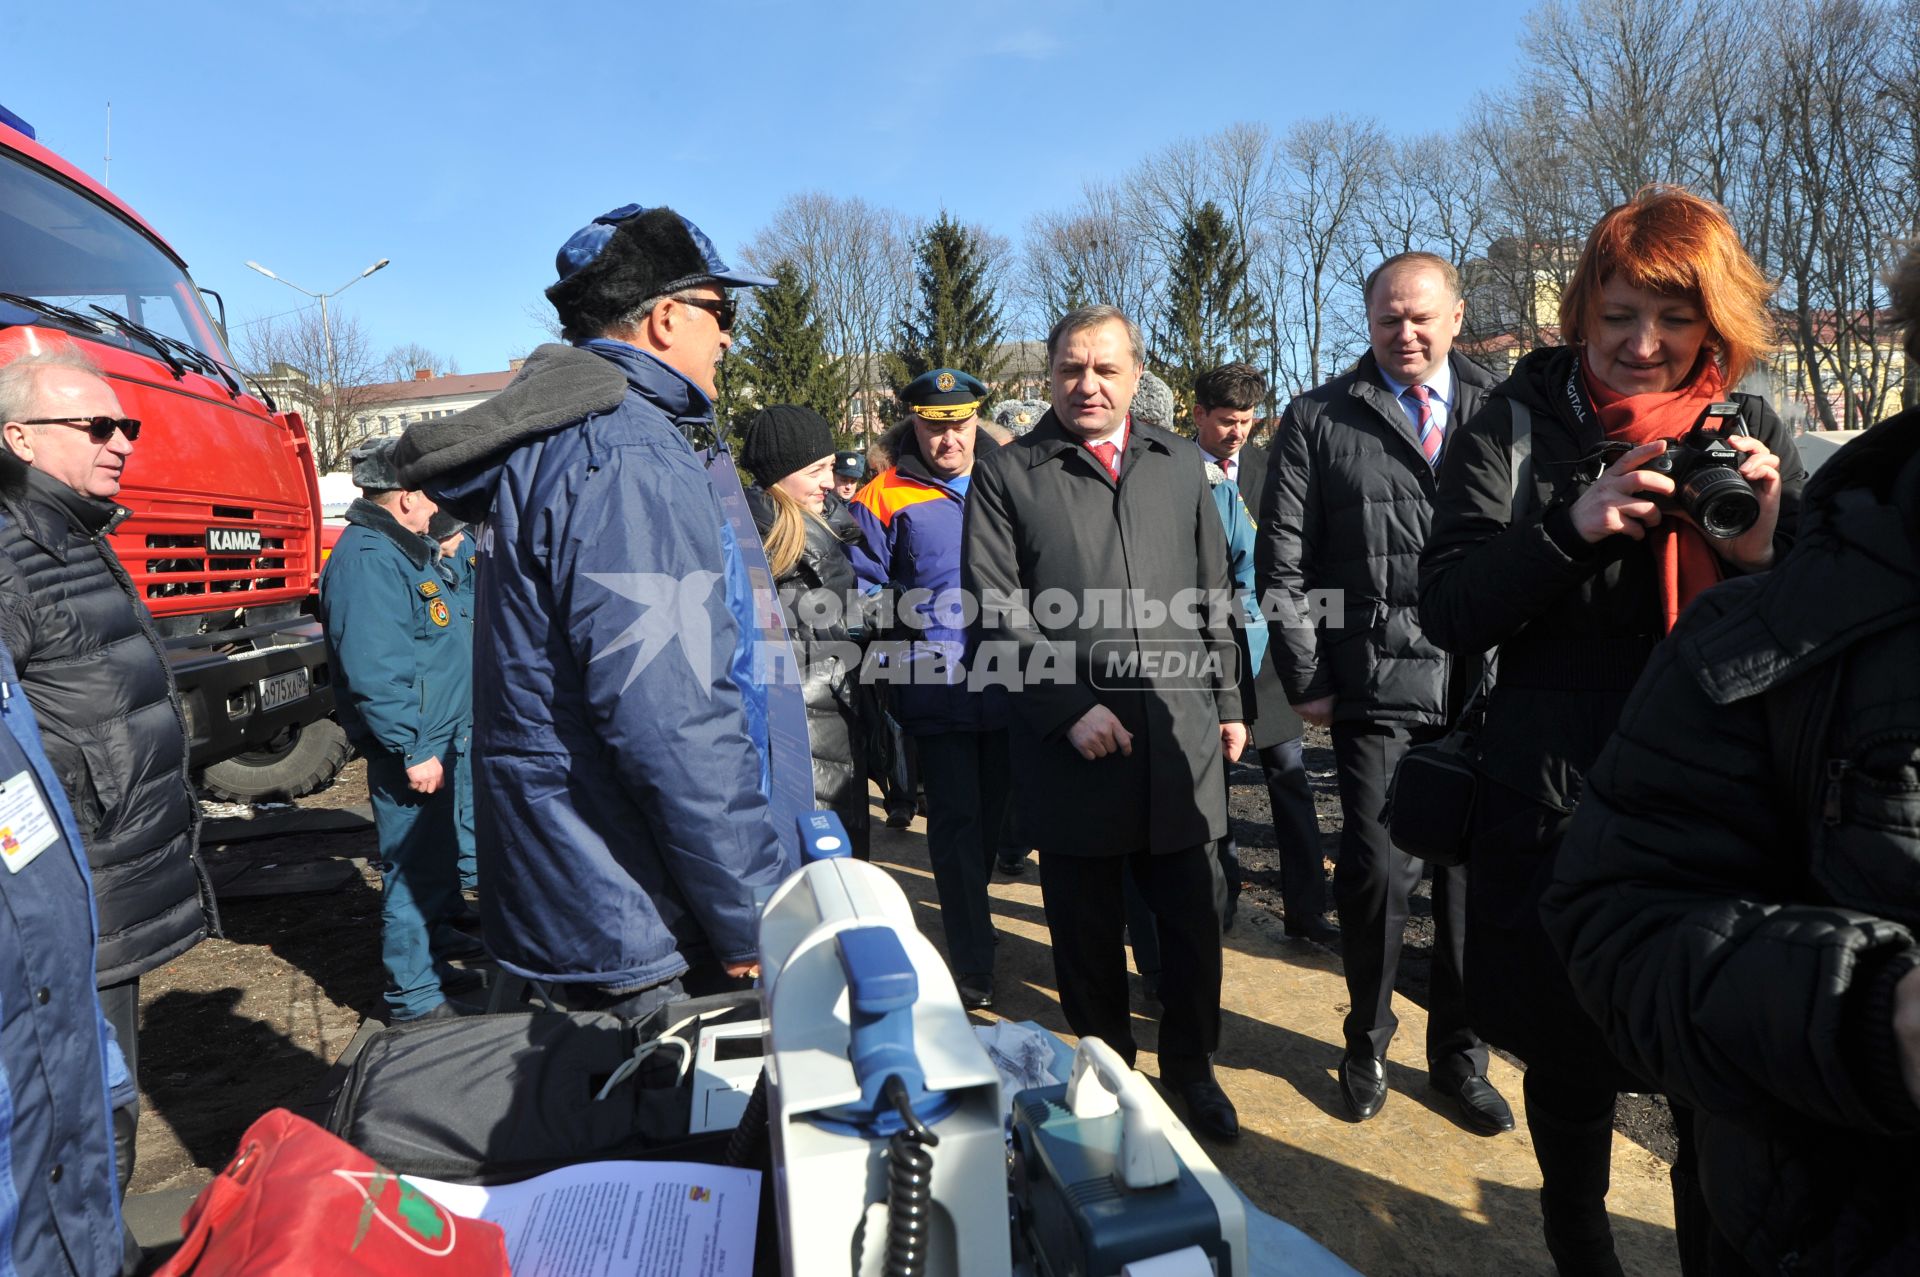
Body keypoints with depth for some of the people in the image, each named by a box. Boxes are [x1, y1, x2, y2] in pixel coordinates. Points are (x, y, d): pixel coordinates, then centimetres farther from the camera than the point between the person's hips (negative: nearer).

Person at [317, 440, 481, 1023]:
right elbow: (373, 670, -27)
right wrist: (413, 751, -26)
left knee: (438, 856, 23)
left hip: (437, 737, 11)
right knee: (415, 867, -1)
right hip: (412, 747, -11)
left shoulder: (401, 550, 14)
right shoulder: (366, 559, -21)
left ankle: (435, 955, 41)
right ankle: (415, 997, 10)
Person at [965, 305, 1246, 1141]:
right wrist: (1070, 709, -12)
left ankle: (1191, 1066, 33)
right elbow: (994, 616, -6)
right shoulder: (1007, 475, 0)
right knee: (1087, 930, 11)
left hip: (1180, 736, 3)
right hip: (1071, 747, -2)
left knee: (1191, 920, 11)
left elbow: (1213, 596, 16)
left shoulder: (1180, 466, 13)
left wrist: (1228, 700, 13)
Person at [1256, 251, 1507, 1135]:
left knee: (1474, 872, 8)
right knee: (1378, 869, -4)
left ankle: (1459, 1053, 29)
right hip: (1377, 687, -2)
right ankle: (1367, 1039, 23)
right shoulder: (1320, 420, 5)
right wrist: (1306, 679, -3)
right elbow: (1281, 563, 2)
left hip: (1486, 686, 2)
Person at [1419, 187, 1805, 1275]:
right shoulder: (1517, 427, -2)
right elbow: (1450, 613, -9)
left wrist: (1761, 553, -15)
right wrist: (1574, 525, -22)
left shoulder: (1756, 436, 6)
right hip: (1561, 812, -2)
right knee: (1572, 1072, 14)